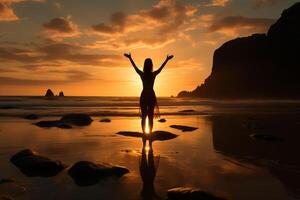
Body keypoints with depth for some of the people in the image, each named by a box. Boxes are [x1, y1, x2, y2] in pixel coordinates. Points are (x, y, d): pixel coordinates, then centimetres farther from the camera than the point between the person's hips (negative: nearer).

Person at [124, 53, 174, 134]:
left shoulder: (142, 74, -6)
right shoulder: (154, 74, -7)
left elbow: (135, 66, 8)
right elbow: (161, 67, 7)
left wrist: (130, 58, 21)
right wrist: (167, 59, 20)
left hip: (143, 96, 1)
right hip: (151, 96, 0)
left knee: (143, 117, 7)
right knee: (150, 117, 5)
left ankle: (144, 133, 6)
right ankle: (150, 133, 5)